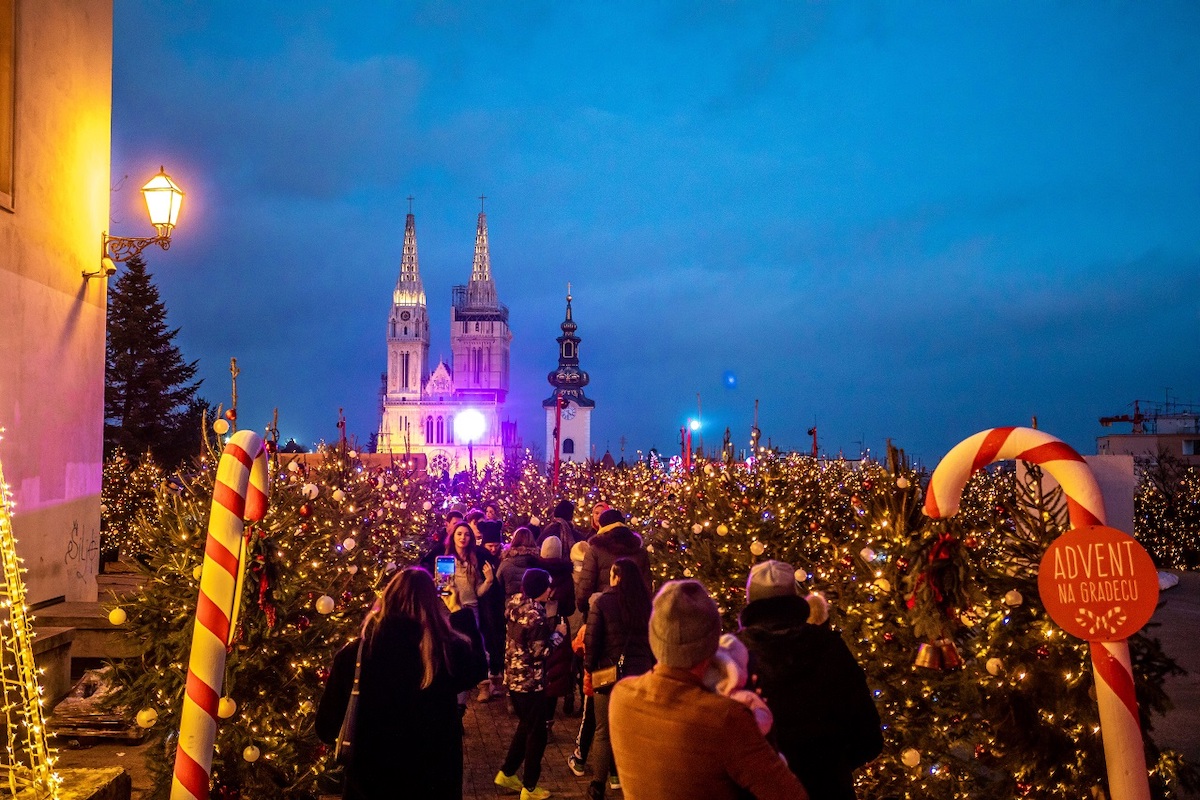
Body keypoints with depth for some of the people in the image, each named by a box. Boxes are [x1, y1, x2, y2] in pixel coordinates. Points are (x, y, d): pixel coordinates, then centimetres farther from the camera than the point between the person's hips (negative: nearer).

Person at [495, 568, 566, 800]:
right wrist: (558, 633, -10)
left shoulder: (516, 604, 2)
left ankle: (506, 774, 34)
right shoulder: (535, 615, -24)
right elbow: (540, 652, -22)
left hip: (514, 676, 9)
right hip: (530, 681, -9)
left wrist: (548, 626, 7)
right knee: (537, 733, 7)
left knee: (525, 726, 25)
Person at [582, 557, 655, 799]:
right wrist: (650, 667, 16)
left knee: (604, 731, 8)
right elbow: (652, 639, 6)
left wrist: (589, 667, 2)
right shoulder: (645, 604, -1)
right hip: (640, 674, 3)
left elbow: (592, 639, -9)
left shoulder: (603, 602, -10)